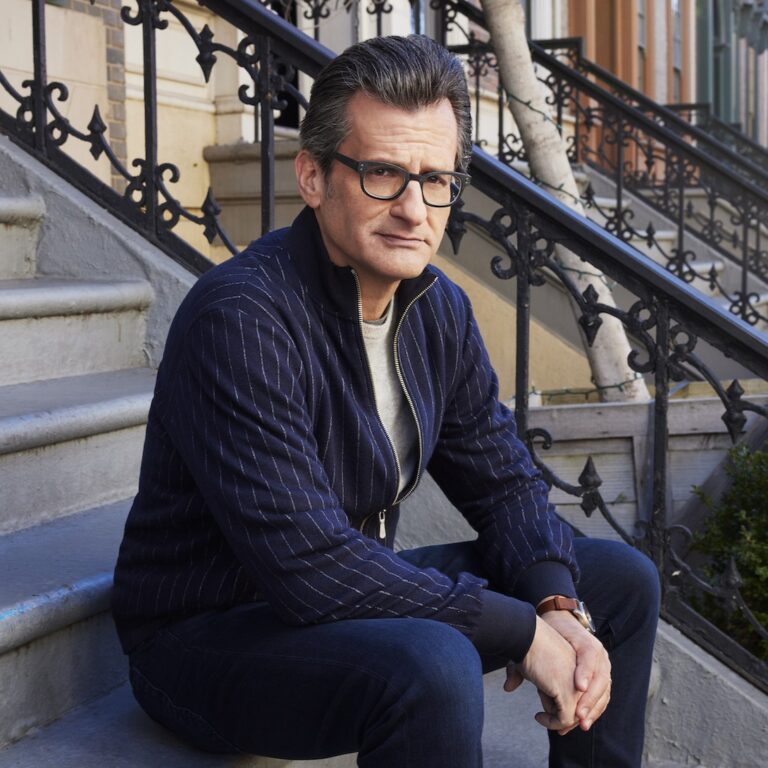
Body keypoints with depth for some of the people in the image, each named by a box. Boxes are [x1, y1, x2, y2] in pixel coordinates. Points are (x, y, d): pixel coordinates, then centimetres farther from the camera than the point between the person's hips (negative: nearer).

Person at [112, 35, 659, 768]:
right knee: (431, 664, -37)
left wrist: (560, 609, -14)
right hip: (209, 636, -8)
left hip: (355, 592, 8)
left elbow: (502, 481, 7)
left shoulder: (438, 308, 0)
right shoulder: (241, 318, -27)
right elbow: (310, 567, -31)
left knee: (621, 581, 7)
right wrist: (524, 630, -24)